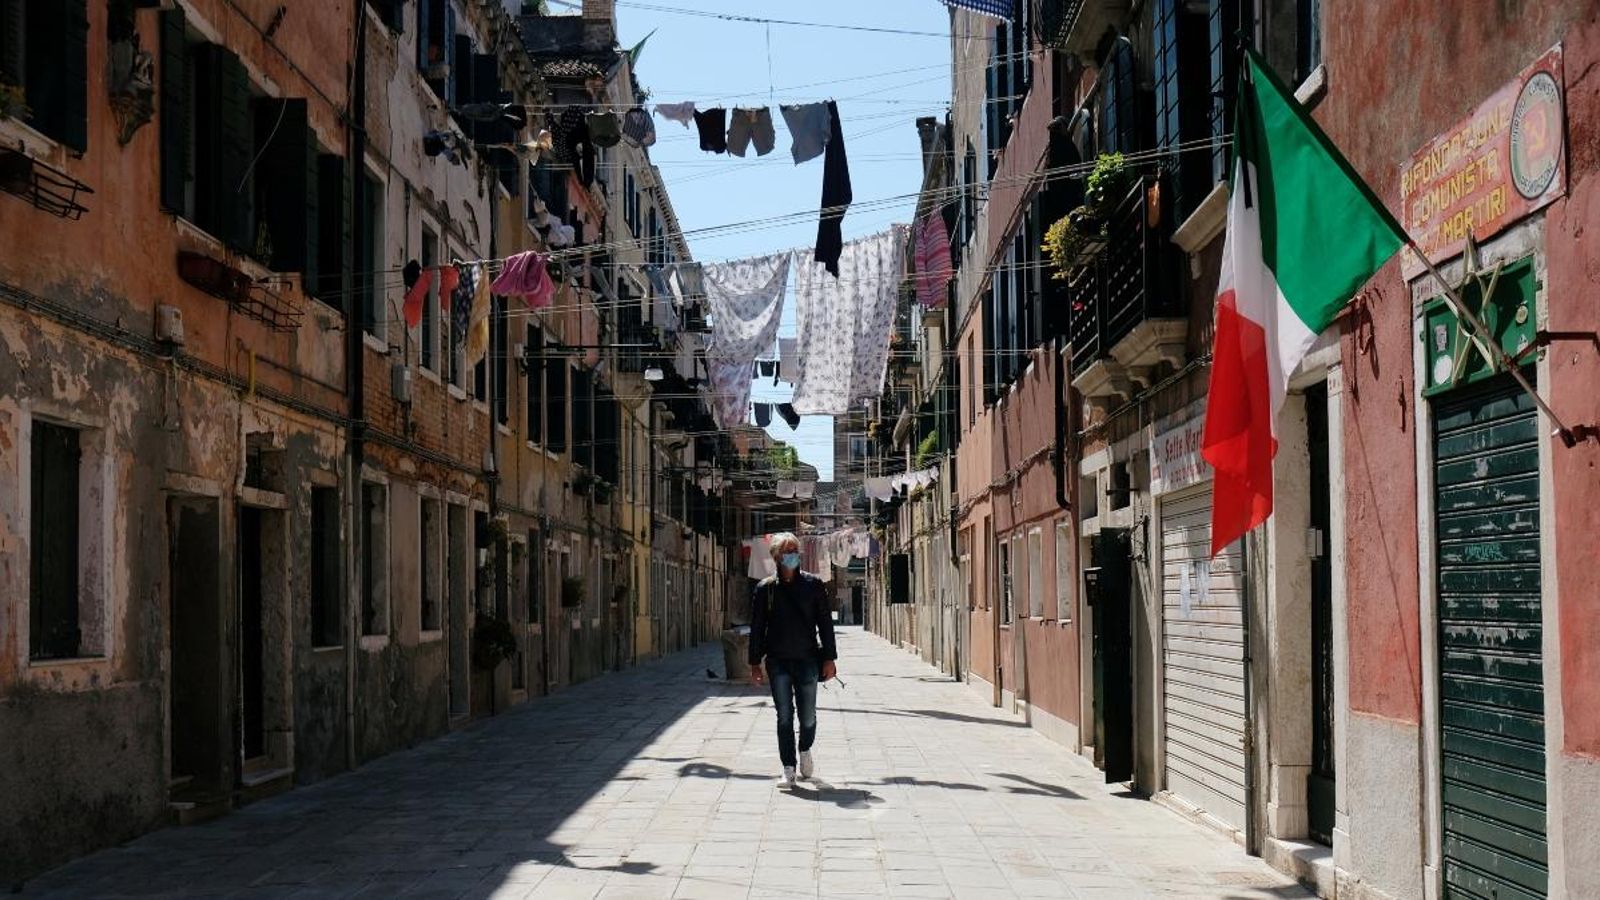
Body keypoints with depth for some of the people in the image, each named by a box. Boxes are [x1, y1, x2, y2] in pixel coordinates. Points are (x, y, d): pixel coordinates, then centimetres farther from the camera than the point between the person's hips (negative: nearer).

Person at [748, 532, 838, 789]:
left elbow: (825, 622, 4)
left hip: (807, 659, 0)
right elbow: (757, 627, 6)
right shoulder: (765, 588, 4)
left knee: (807, 716, 6)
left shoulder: (812, 584, 3)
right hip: (778, 661, 0)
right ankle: (789, 769, 4)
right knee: (784, 717, -1)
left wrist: (829, 657, -1)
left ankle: (805, 751, 35)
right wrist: (755, 662, 2)